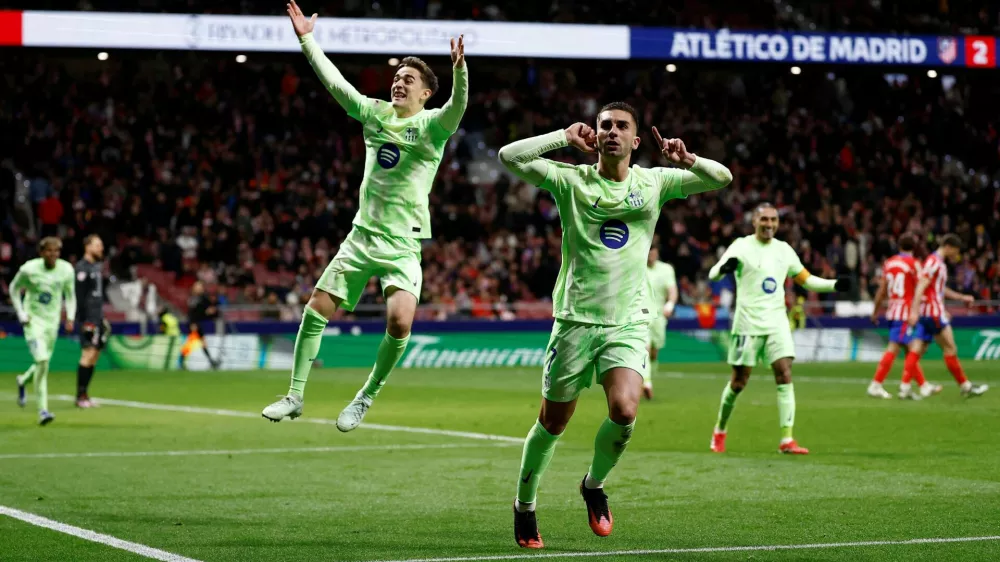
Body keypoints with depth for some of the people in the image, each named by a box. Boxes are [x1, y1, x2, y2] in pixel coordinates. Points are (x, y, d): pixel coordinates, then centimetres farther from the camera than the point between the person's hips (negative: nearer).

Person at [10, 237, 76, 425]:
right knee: (42, 361, -19)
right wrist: (21, 314, -4)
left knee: (43, 364, 11)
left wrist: (70, 317, -3)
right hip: (33, 320, -4)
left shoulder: (66, 270, -4)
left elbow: (70, 295, 10)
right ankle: (42, 410, -12)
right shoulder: (29, 269, -12)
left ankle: (23, 381, 47)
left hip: (52, 322, 4)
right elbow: (14, 288, 3)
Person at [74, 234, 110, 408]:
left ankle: (84, 394, 12)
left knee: (95, 355, 8)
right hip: (87, 318, -9)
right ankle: (80, 396, -10)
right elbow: (79, 296, -16)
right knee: (88, 353, -12)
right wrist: (84, 321, -20)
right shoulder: (82, 268, -11)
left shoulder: (98, 267, 17)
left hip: (98, 317, 9)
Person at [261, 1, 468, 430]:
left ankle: (367, 396, -1)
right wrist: (307, 39, 6)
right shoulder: (375, 113, 8)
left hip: (402, 244, -5)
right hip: (362, 234, 5)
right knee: (316, 310, 0)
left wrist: (459, 70, -45)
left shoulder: (432, 125, -6)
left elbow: (458, 106, -27)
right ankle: (295, 397, 13)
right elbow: (334, 80, 10)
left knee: (400, 321, -24)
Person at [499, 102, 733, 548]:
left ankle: (594, 485, 8)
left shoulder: (654, 182, 7)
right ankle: (524, 506, 28)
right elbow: (509, 156, -9)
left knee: (624, 410, -21)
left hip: (629, 322, 1)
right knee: (552, 422, 4)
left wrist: (685, 160, -12)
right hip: (575, 319, -1)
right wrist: (565, 137, -7)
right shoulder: (571, 180, 0)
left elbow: (722, 178, 6)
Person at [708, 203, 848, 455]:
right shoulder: (742, 246, -5)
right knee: (738, 382, 2)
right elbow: (713, 273, -17)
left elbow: (806, 280, 18)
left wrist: (834, 285, 2)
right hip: (748, 323, -4)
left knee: (785, 375, -10)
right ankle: (719, 432, 24)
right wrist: (724, 268, -41)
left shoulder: (783, 250, 10)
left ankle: (787, 440, -12)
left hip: (777, 323, 4)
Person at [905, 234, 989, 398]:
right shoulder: (934, 262, -11)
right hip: (933, 312, -10)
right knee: (950, 349, -2)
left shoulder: (939, 263, 19)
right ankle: (966, 387, 5)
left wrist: (962, 297, 33)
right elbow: (921, 286, -21)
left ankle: (904, 387, -6)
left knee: (916, 350, 1)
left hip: (925, 315, 10)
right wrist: (914, 310, -29)